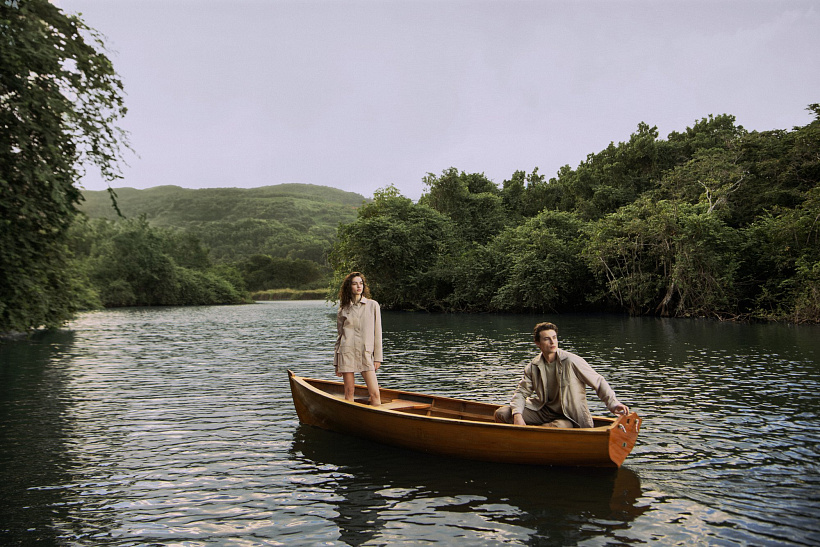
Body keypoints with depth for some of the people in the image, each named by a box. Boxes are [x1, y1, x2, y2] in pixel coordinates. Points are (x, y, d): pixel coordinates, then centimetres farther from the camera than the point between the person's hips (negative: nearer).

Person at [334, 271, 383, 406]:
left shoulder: (373, 305, 5)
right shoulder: (343, 309, 9)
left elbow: (377, 333, 6)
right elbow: (340, 335, 13)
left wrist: (377, 357, 1)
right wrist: (337, 362, 11)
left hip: (366, 354, -1)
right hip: (347, 352, 1)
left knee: (375, 393, -8)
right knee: (349, 391, 2)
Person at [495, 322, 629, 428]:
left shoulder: (572, 361, -15)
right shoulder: (533, 367, -2)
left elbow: (598, 382, -7)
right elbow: (521, 392, 1)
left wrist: (613, 404, -19)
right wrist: (517, 416, -17)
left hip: (569, 417, -3)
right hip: (544, 411, 4)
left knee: (560, 427, -40)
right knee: (501, 413, -11)